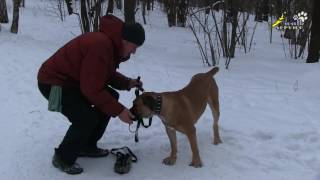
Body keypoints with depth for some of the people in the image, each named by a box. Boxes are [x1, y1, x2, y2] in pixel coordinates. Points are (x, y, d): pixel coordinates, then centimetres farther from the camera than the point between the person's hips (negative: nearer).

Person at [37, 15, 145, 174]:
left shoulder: (111, 43, 1)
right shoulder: (100, 46, -31)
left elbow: (106, 74, 14)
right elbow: (92, 89, -29)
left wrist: (128, 83, -1)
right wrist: (118, 110, -22)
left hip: (73, 79, 10)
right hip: (53, 82, -10)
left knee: (111, 96, 6)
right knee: (87, 118, -24)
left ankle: (87, 146, 17)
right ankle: (62, 158, 2)